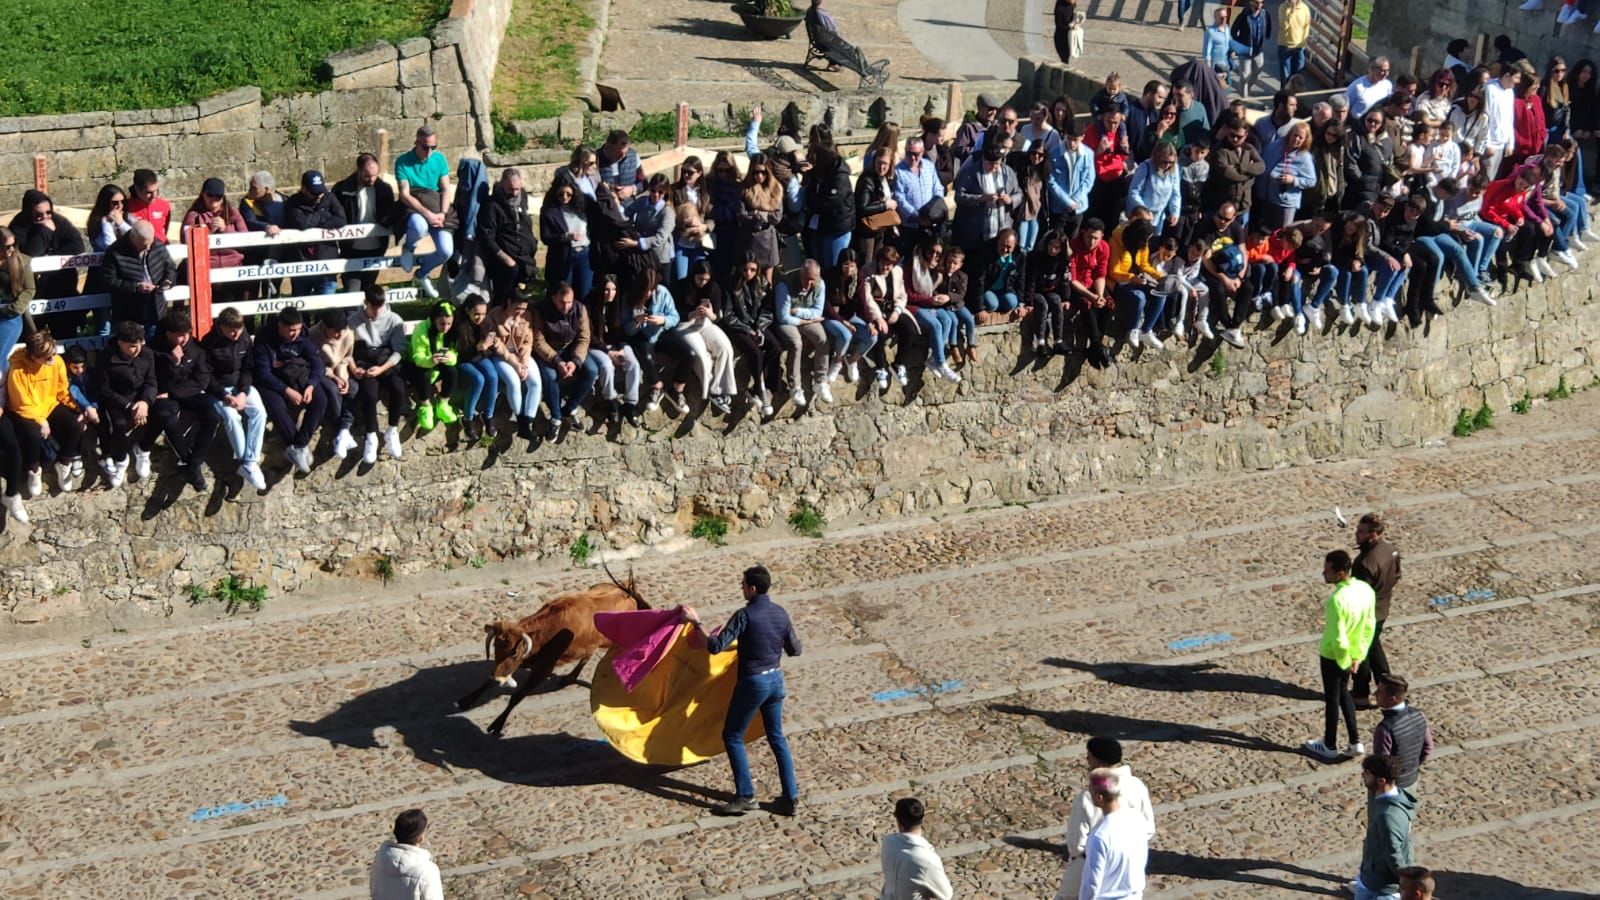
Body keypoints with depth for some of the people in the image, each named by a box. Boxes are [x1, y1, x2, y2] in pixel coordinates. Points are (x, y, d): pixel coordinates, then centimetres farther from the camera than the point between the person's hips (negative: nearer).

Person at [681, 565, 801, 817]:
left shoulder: (745, 615, -18)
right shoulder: (781, 613, 2)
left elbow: (715, 646, -22)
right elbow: (795, 650, 10)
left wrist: (696, 622, -13)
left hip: (753, 683, -7)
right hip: (776, 680, 7)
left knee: (732, 736, 8)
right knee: (777, 737, 16)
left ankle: (745, 796, 7)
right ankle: (790, 797, 14)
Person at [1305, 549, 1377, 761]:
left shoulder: (1336, 600, -34)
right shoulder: (1366, 590, -10)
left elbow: (1338, 639, -29)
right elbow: (1369, 627, 1)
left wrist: (1344, 662, -11)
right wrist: (1358, 656, 9)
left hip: (1334, 656, -7)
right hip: (1352, 654, 7)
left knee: (1332, 699, 12)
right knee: (1343, 694, 25)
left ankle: (1329, 746, 30)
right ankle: (1355, 743, 28)